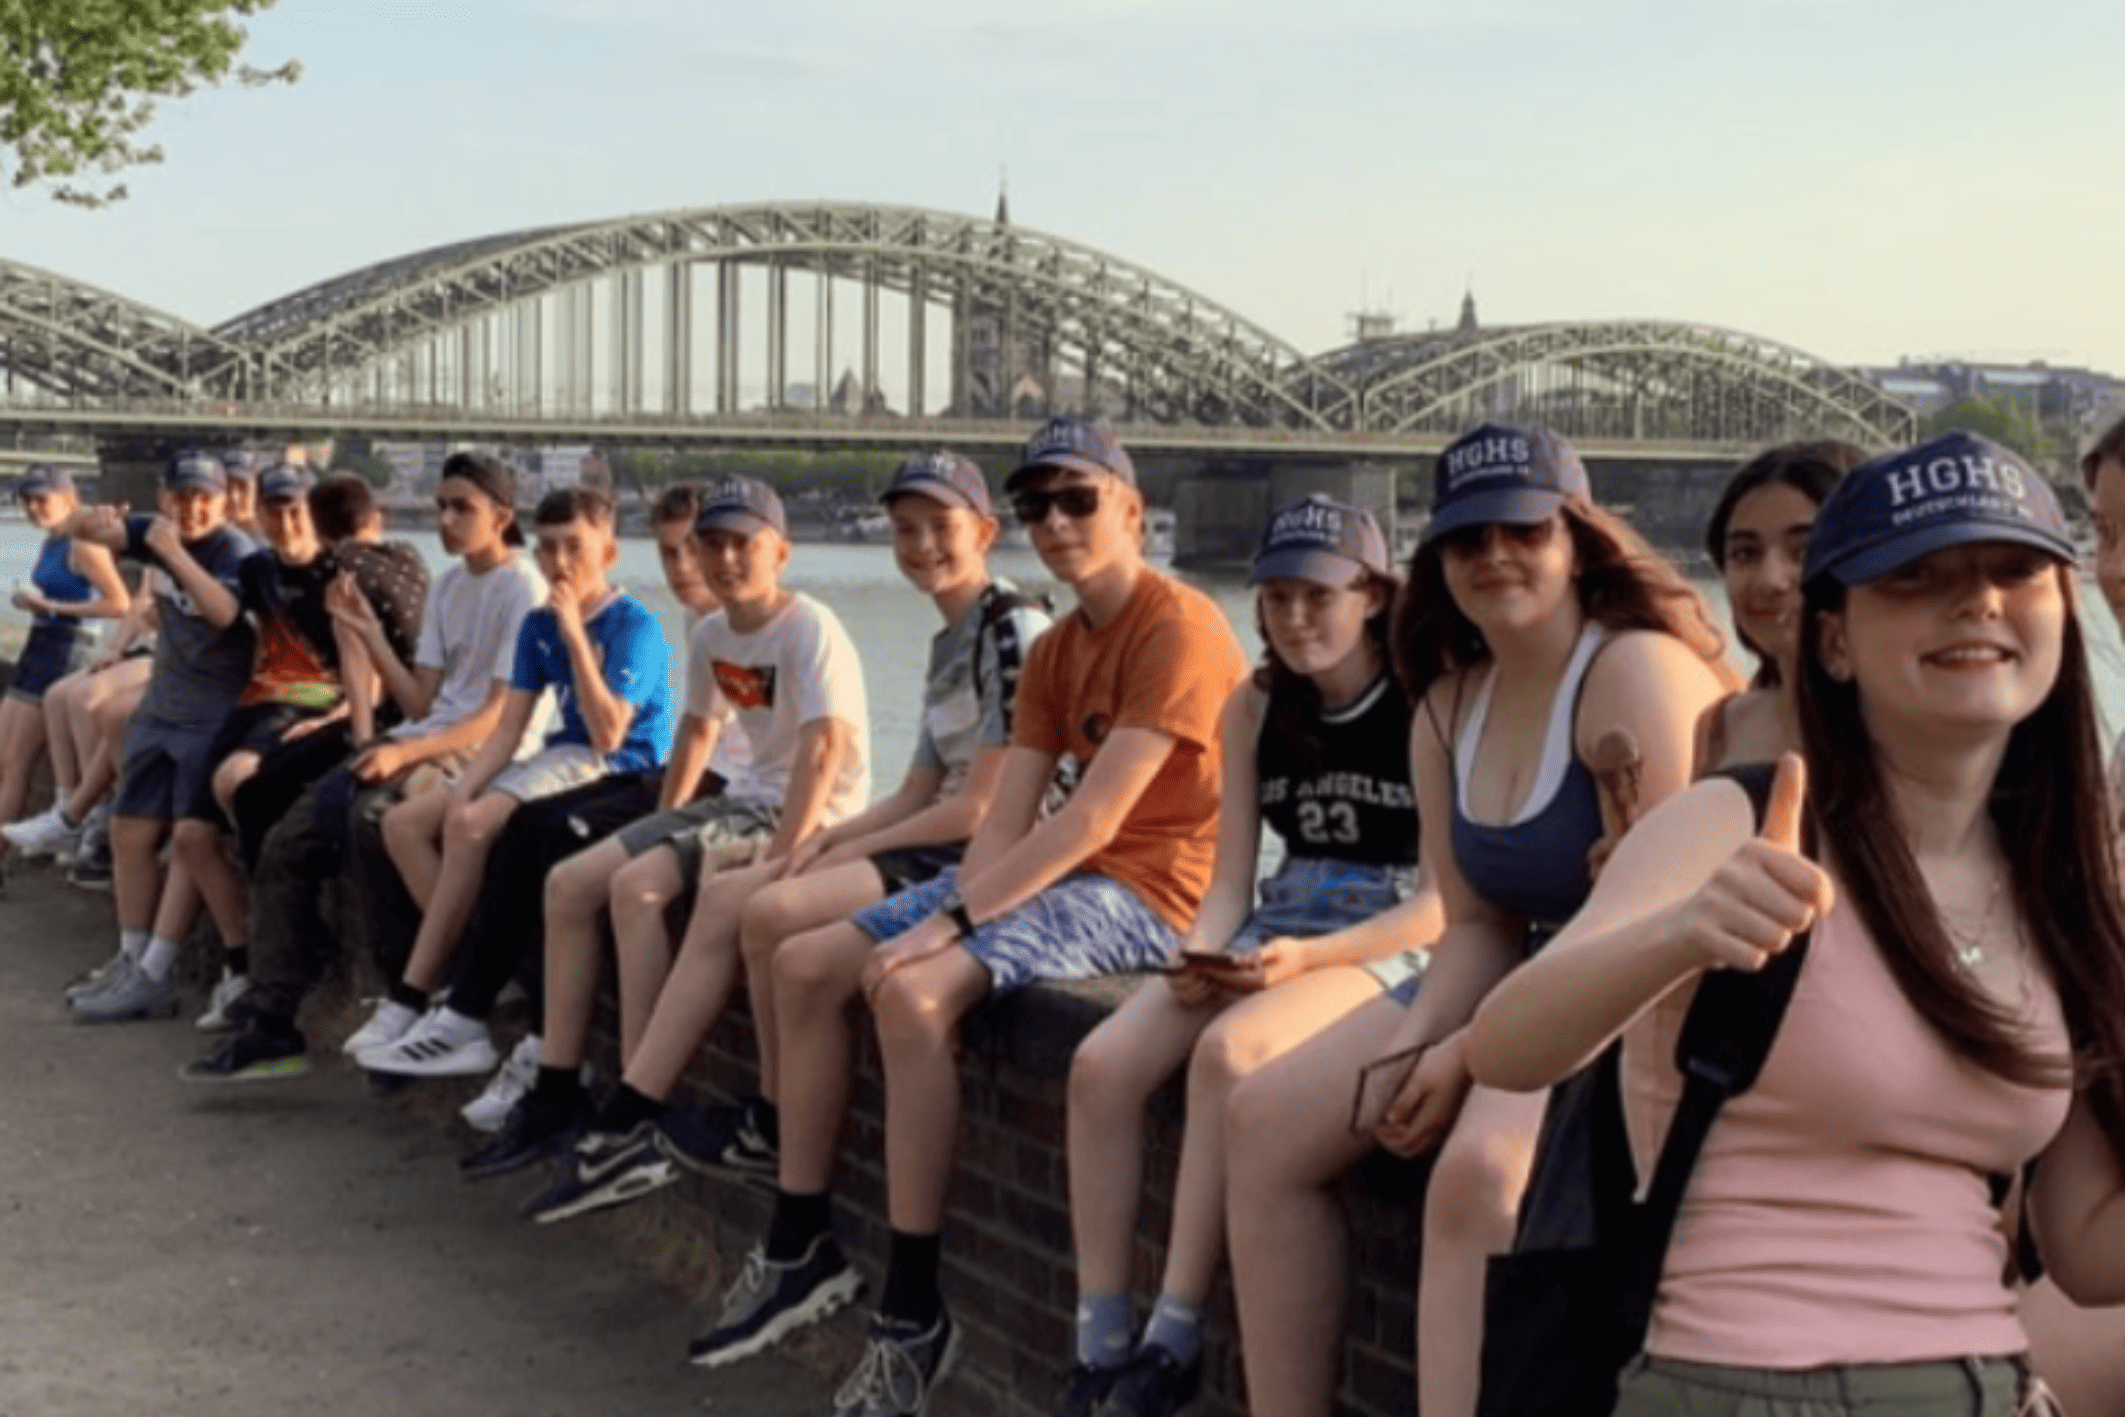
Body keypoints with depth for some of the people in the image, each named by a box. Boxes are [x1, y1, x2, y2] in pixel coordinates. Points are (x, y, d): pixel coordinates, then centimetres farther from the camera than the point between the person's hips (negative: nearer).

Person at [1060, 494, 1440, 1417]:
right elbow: (1229, 882, 8)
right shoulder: (1255, 708, 10)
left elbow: (1444, 899, -12)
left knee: (1228, 1052, -34)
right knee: (1101, 1064, -18)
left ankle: (1173, 1343, -25)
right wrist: (1200, 957, -14)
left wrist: (1311, 956, -23)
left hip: (1388, 943, -6)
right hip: (1277, 928, 6)